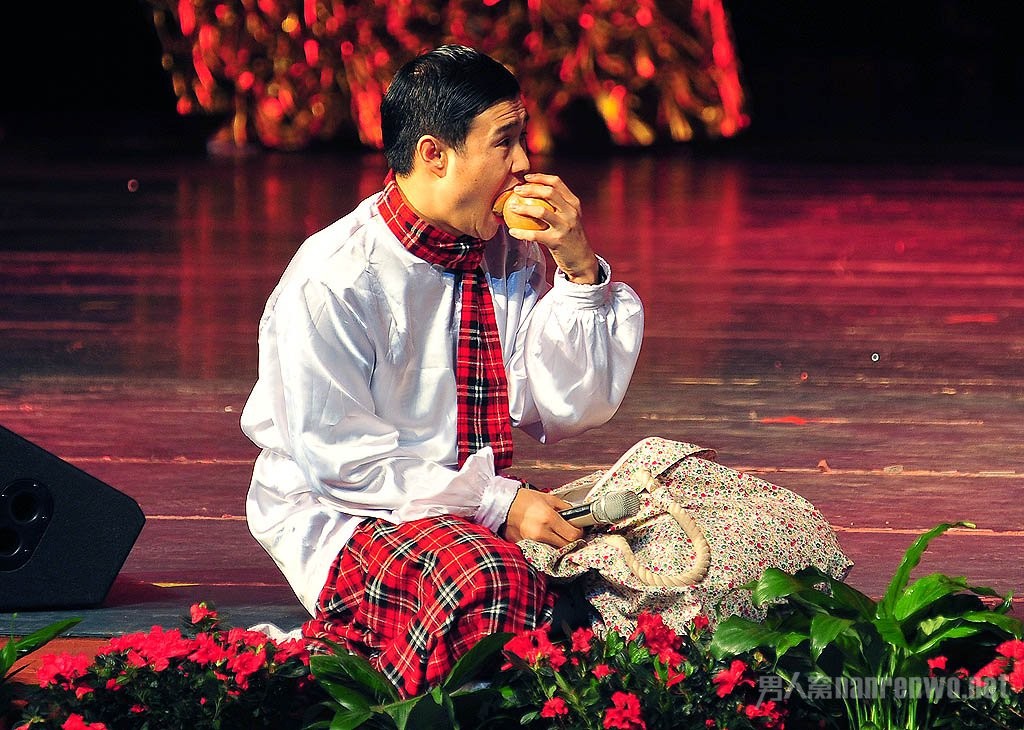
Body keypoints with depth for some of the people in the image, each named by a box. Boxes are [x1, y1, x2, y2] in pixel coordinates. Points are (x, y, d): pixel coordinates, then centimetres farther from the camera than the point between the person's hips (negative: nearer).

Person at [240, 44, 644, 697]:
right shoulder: (332, 278, -14)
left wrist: (578, 271, -8)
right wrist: (495, 502, -21)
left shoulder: (512, 258, 7)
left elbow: (566, 412, 5)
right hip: (345, 516, -8)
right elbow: (335, 453, -17)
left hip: (481, 513, 8)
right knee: (489, 578, -37)